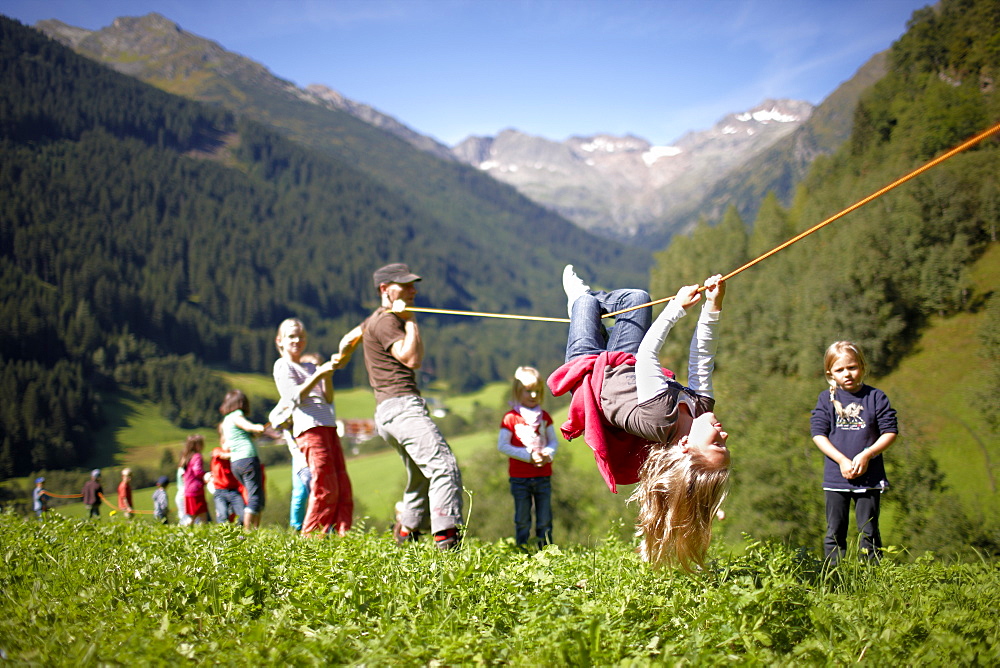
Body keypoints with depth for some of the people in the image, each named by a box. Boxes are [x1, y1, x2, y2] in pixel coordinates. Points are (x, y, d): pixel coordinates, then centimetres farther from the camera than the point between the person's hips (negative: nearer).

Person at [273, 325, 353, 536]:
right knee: (325, 487, -13)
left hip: (329, 427, 7)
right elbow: (296, 396, -9)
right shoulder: (282, 365, 6)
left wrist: (328, 376, 0)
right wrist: (320, 373, -14)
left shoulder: (310, 366, 25)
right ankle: (310, 537, -8)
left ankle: (343, 534, 0)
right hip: (309, 427, -7)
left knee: (343, 487, 0)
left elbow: (328, 399, 15)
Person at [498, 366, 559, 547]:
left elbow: (553, 442, 12)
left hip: (543, 476, 3)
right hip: (520, 477, -3)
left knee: (545, 520, 7)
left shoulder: (544, 417, 9)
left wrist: (548, 454, -11)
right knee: (522, 520, 4)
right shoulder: (511, 417, -4)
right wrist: (529, 456, -16)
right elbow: (502, 445, -9)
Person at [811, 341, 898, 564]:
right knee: (835, 531, 6)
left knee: (869, 531, 4)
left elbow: (890, 432, 0)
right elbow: (818, 434, -3)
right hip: (835, 477, 1)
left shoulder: (876, 397, 1)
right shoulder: (827, 399, 2)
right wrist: (842, 460, -14)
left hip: (869, 477, -1)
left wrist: (867, 455, -13)